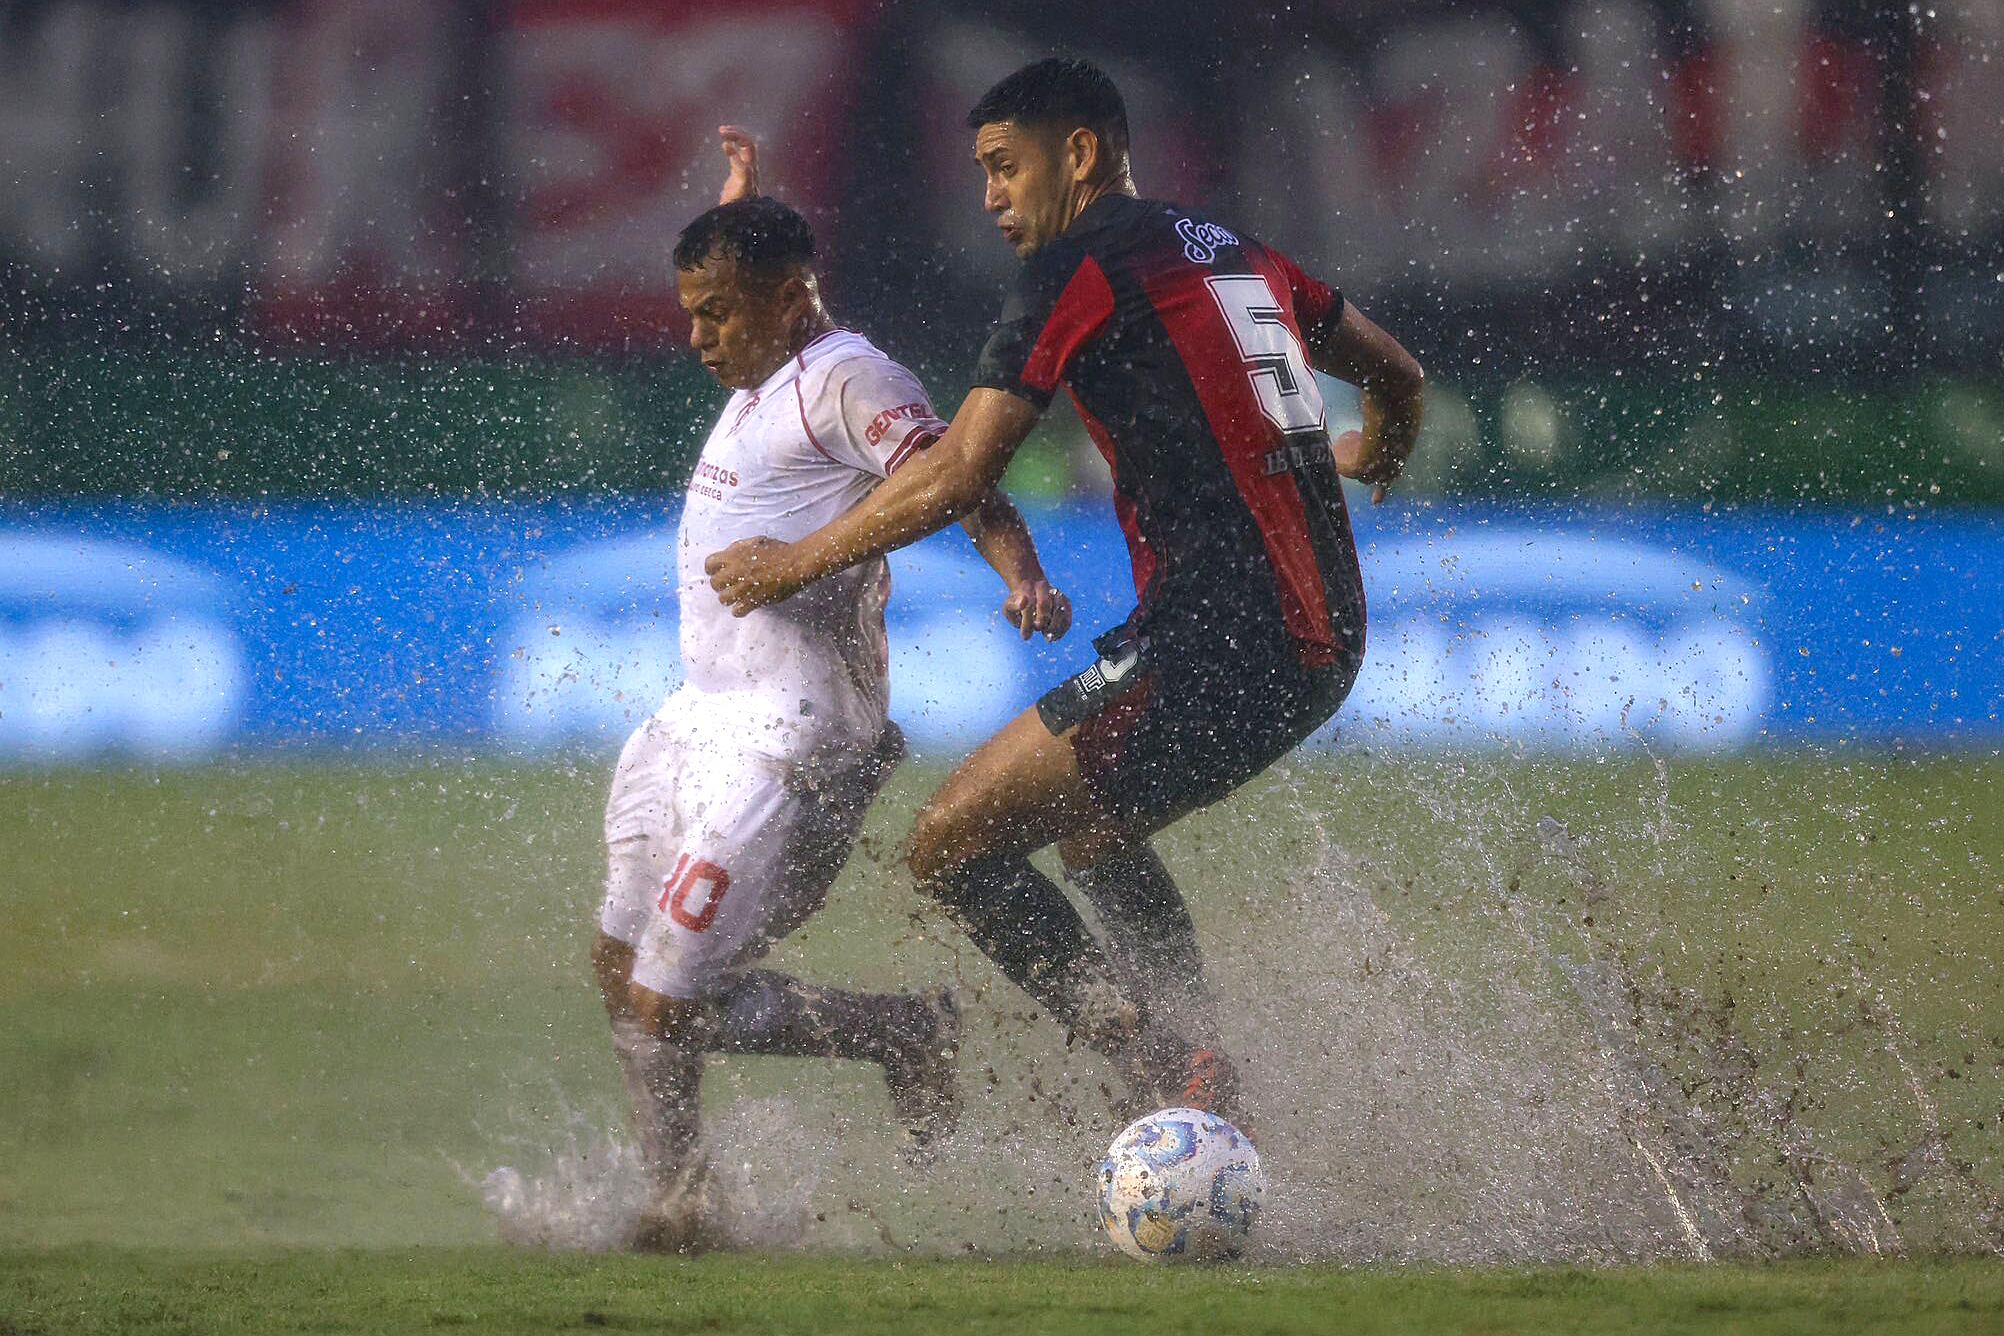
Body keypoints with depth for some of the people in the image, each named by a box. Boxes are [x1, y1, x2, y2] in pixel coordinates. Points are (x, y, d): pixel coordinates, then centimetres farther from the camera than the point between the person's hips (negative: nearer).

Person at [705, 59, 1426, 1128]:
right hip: (1327, 640, 9)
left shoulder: (1079, 270, -5)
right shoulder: (1240, 257, 20)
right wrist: (1366, 463, 56)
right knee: (1092, 830, 29)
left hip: (1212, 646, -9)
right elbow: (1399, 381, 33)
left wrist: (792, 564, 3)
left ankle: (1173, 1074, -15)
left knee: (951, 846, -6)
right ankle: (1192, 1063, 20)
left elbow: (955, 477, -9)